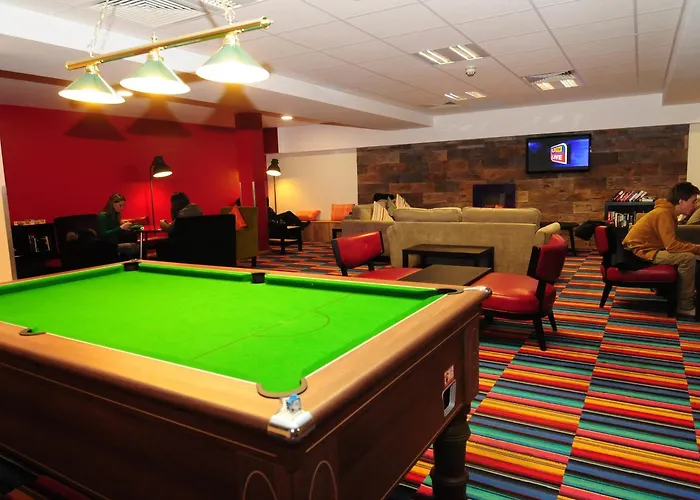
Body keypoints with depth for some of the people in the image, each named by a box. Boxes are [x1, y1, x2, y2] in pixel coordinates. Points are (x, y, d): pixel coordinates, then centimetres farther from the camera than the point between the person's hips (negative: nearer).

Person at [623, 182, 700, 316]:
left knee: (687, 255, 13)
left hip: (647, 249, 10)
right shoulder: (664, 213, -20)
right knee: (688, 258, -20)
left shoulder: (668, 212, 10)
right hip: (639, 252, -10)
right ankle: (685, 306, -12)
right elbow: (672, 245, -27)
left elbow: (672, 242, 12)